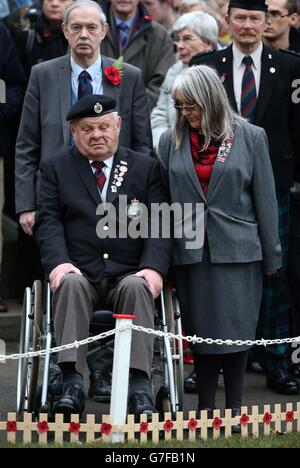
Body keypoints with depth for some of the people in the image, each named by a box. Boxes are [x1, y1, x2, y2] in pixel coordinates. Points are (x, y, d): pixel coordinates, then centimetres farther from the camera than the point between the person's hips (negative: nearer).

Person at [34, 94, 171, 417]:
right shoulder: (56, 168, 12)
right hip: (80, 272, 0)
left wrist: (154, 267, -14)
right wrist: (58, 262, -18)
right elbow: (49, 221, 1)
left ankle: (139, 386, -39)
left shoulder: (146, 168, 13)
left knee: (137, 287, -33)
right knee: (69, 283, -33)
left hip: (129, 276, 0)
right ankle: (72, 384, -39)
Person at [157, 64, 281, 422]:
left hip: (237, 250, -2)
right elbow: (163, 199, 8)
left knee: (235, 330, -1)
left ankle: (234, 406, 9)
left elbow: (265, 199, 3)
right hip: (190, 253, 2)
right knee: (199, 331, 4)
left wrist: (271, 254, 3)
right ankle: (205, 408, 12)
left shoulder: (250, 137, 1)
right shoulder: (171, 141, 7)